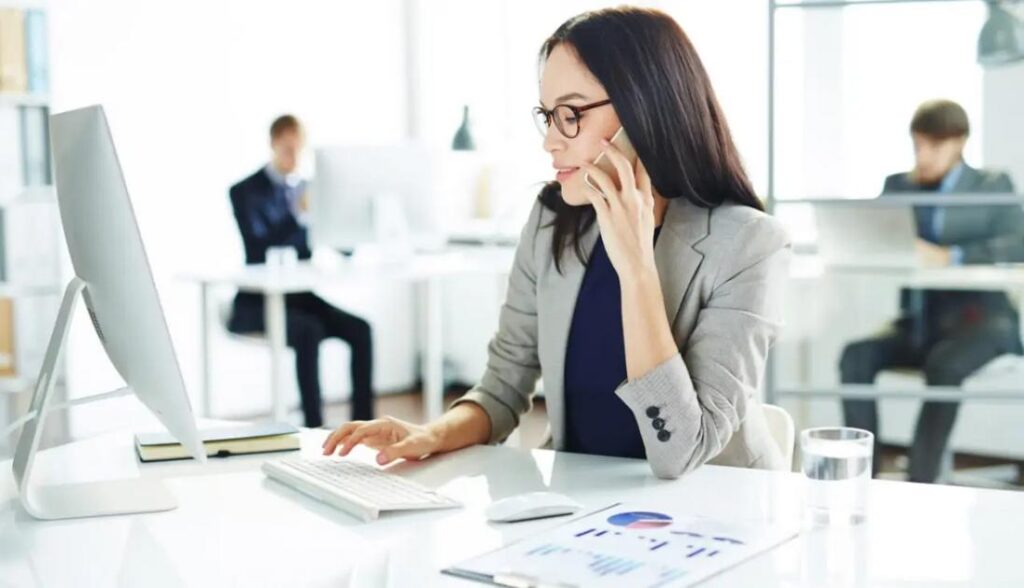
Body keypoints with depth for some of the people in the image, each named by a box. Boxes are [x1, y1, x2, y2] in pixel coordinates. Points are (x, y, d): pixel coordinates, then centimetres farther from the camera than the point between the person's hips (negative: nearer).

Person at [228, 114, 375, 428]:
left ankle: (363, 423, -15)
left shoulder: (308, 189, 11)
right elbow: (259, 251, -21)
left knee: (360, 329, -18)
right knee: (309, 331, -34)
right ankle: (314, 427, -28)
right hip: (260, 302, -6)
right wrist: (299, 214, -28)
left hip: (301, 296, 6)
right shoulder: (245, 191, -6)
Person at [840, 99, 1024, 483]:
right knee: (856, 355, -24)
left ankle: (920, 484, -31)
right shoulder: (897, 185, 17)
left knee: (945, 364, -35)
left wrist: (948, 257, -26)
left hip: (979, 318, -4)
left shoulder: (992, 186, 6)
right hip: (917, 323, 4)